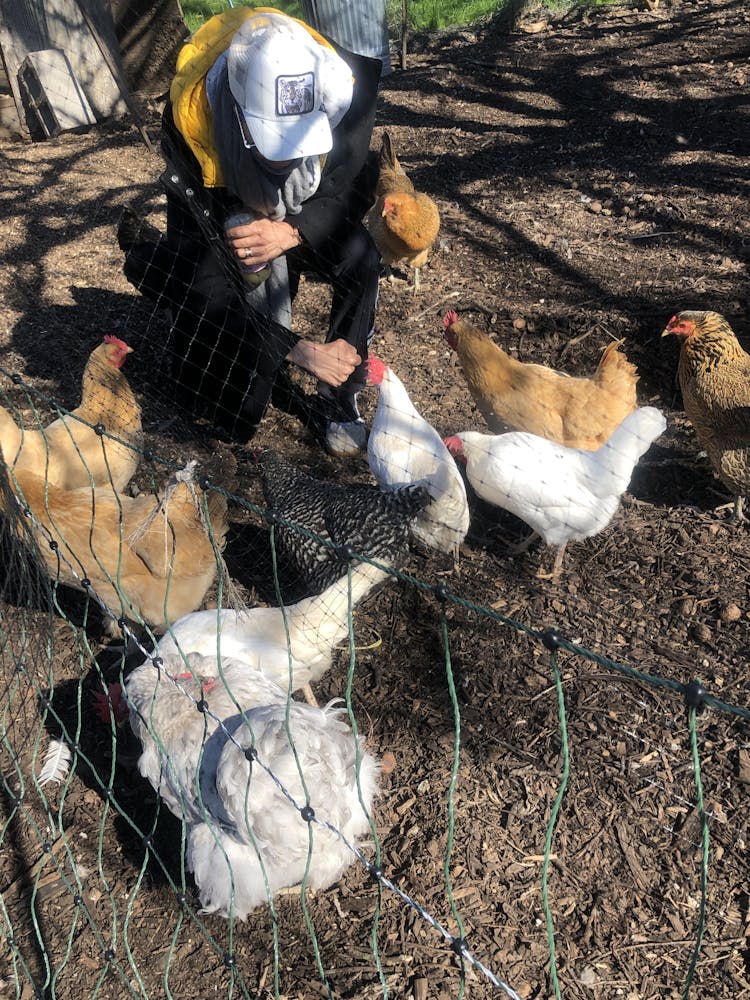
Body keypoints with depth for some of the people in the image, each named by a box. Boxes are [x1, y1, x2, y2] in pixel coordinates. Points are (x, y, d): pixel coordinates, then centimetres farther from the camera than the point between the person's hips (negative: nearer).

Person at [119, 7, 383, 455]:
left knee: (361, 259, -32)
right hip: (224, 226, -2)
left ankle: (337, 398, -13)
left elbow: (355, 189, -15)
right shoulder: (190, 122, -35)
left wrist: (293, 232, -36)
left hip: (301, 220, 3)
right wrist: (299, 349, -39)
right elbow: (206, 276, -33)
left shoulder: (338, 86, -29)